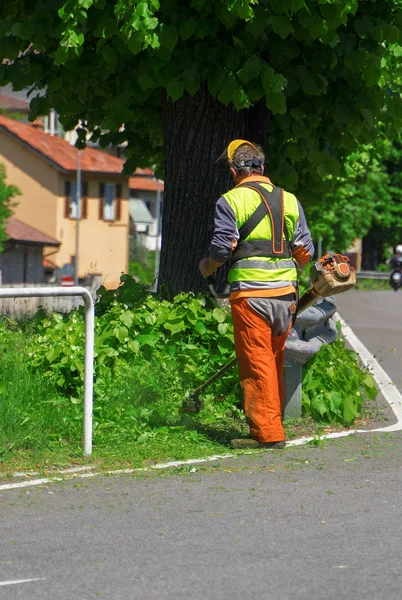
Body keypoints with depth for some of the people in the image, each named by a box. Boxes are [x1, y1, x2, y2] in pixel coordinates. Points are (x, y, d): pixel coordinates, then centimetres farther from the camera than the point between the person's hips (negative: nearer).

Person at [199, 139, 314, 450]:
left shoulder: (231, 201, -5)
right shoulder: (289, 200, 10)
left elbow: (221, 248, -9)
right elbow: (305, 249, 10)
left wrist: (206, 267, 11)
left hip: (250, 294, -5)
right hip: (286, 293, 5)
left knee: (257, 364, -2)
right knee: (276, 363, 14)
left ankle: (267, 432, -4)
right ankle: (273, 425, 20)